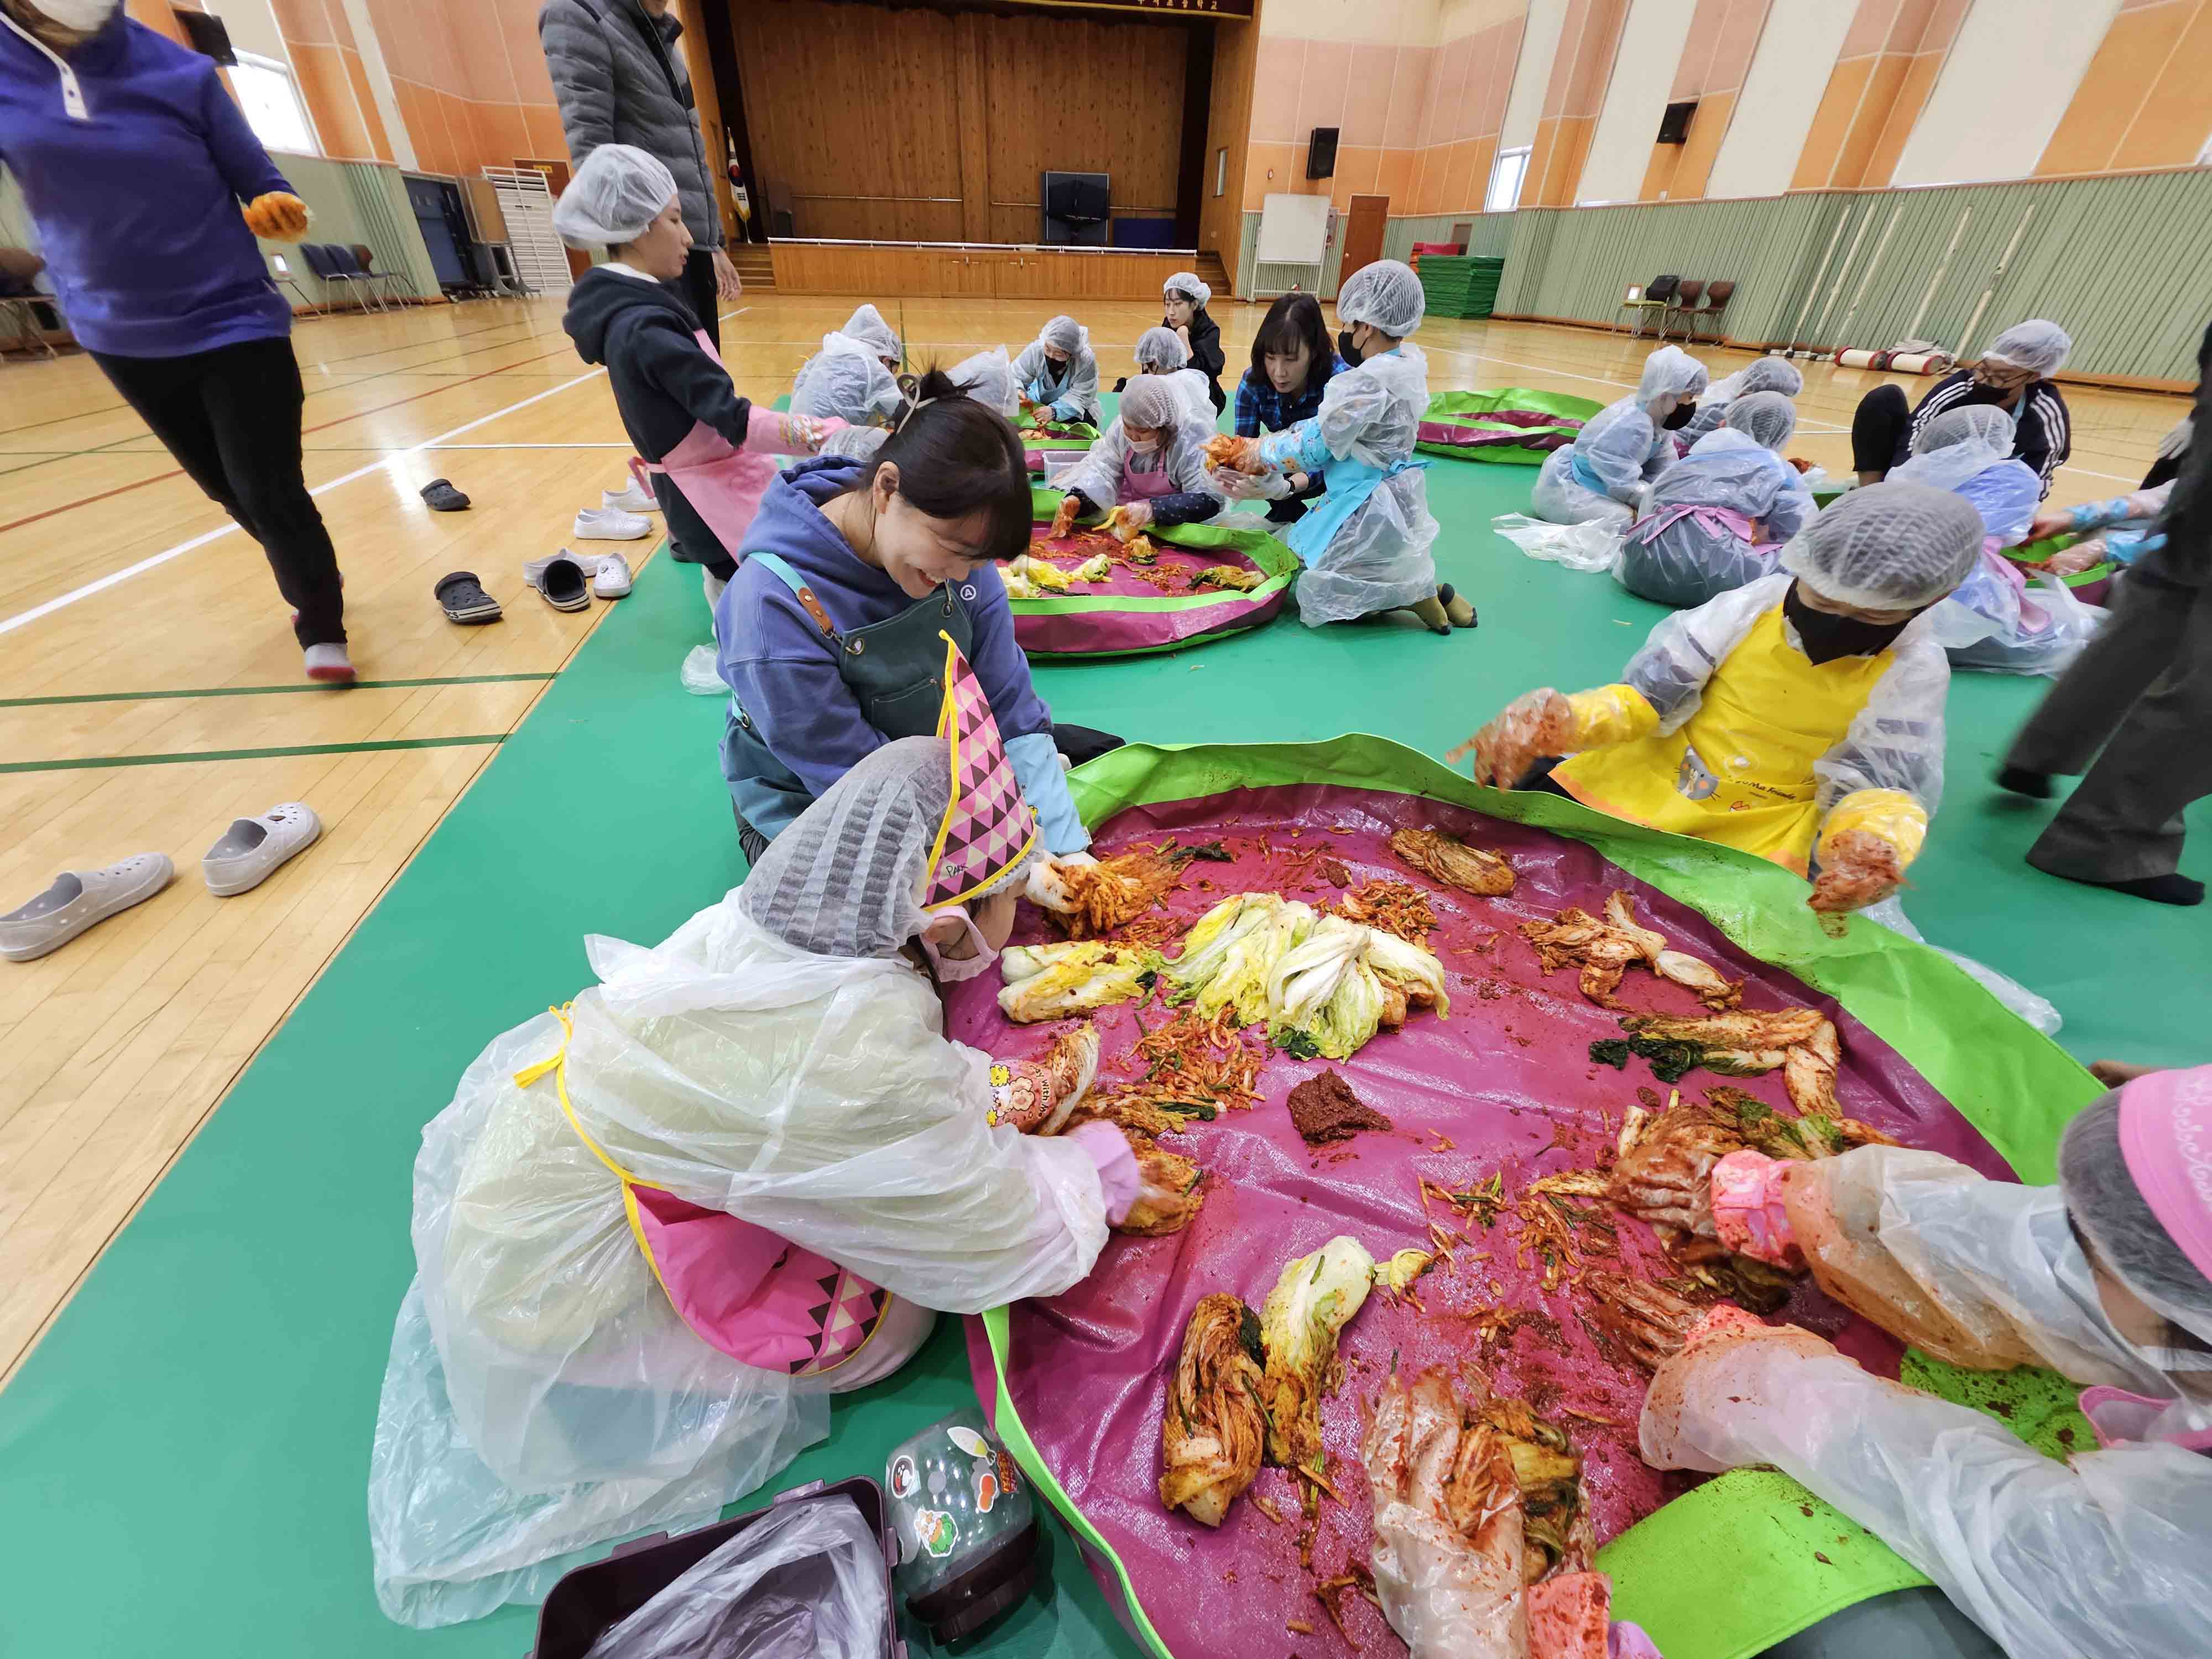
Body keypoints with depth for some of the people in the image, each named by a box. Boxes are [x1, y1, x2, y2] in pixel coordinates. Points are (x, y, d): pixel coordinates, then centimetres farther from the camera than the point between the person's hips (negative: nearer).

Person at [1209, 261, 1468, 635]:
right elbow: (1326, 424, 8)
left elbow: (1312, 448, -16)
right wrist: (1262, 446, 8)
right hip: (1402, 495, 9)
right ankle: (1422, 588, 15)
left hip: (1368, 509, -9)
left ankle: (1411, 595, 1)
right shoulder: (1410, 362, 4)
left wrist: (1258, 453, 0)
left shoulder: (1365, 382, -24)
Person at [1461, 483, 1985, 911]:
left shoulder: (1915, 670, -6)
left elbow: (1877, 784, -9)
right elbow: (1645, 696, -10)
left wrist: (1869, 844, -36)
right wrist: (1566, 721, -32)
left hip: (1762, 830, 0)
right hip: (1648, 777, 0)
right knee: (1511, 787, -15)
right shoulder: (1759, 601, -8)